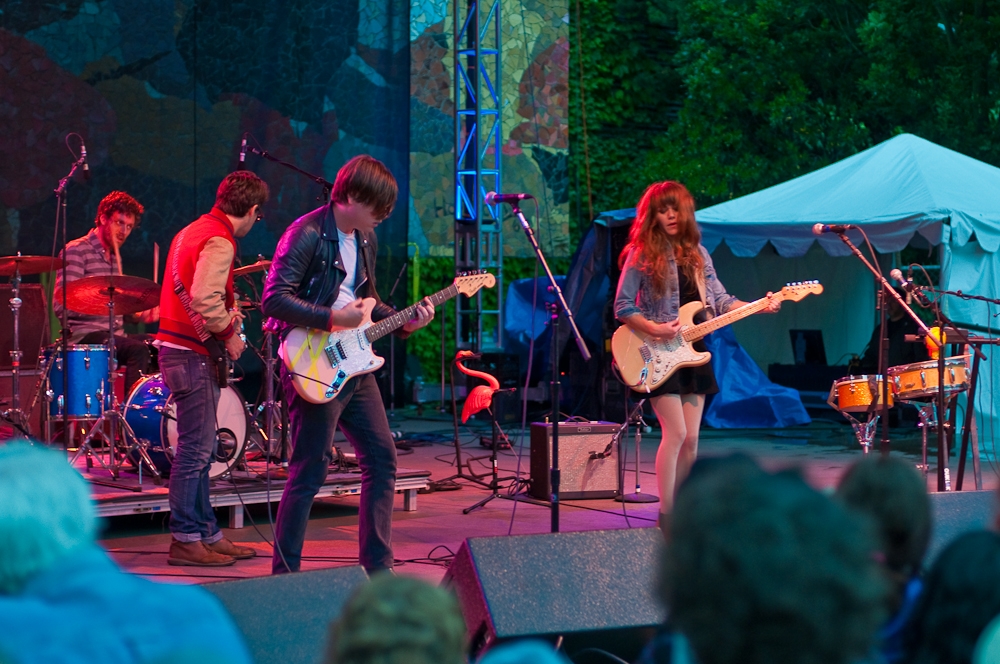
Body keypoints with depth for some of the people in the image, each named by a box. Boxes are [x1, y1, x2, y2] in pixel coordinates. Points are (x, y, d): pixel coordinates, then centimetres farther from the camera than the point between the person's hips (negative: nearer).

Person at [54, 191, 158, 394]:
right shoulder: (76, 251, -7)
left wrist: (140, 315, 7)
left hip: (114, 336, 9)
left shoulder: (114, 257, 20)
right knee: (138, 349, -29)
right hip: (85, 335, -9)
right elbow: (61, 305, -16)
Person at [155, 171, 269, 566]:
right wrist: (229, 333, -13)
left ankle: (207, 533, 19)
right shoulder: (219, 241, -15)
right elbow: (204, 299, -27)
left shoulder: (194, 231, 16)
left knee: (199, 449, 14)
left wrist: (225, 317, 17)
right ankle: (185, 541, -4)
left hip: (176, 347, 10)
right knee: (195, 450, -6)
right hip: (192, 354, -10)